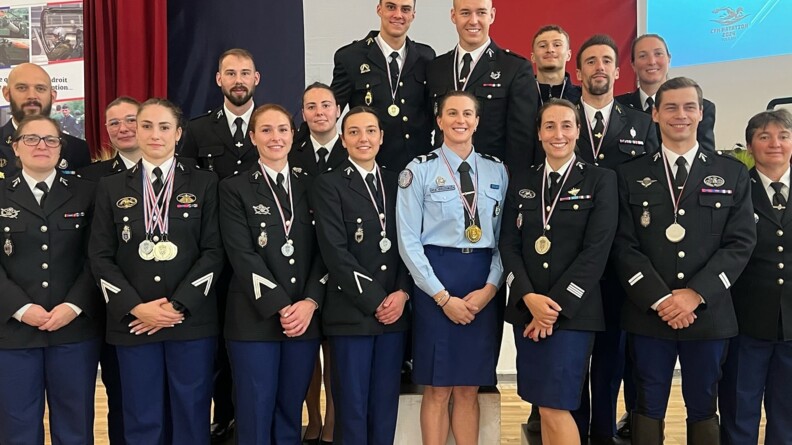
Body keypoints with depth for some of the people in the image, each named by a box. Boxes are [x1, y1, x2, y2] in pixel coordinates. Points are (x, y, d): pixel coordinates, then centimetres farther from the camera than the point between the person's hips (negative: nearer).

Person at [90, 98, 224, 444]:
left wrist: (178, 305, -11)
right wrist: (136, 307, -9)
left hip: (192, 320, -1)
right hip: (132, 322, 1)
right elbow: (100, 256, 3)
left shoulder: (204, 184, 5)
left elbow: (214, 251, -2)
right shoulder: (111, 187, 8)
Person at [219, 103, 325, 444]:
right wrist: (280, 308, -14)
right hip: (255, 318, -3)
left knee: (290, 413, 10)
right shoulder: (235, 188, 1)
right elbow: (242, 256, -8)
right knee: (255, 415, 2)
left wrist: (310, 302, -10)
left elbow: (323, 251, 5)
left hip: (305, 317, 3)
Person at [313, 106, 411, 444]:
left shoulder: (397, 183, 13)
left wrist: (402, 293, -6)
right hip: (351, 312, -4)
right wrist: (374, 300, -11)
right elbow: (335, 251, -9)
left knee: (385, 404, 9)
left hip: (394, 310, 4)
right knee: (352, 406, 3)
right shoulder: (328, 184, -1)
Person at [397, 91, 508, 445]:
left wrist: (490, 287, -7)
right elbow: (408, 241, -6)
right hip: (435, 280, -3)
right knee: (438, 389, 3)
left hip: (484, 287, 3)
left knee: (469, 389, 10)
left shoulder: (497, 171, 8)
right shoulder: (419, 170, -1)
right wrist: (443, 296, -11)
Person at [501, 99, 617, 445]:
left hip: (573, 311, -4)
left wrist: (556, 304, -13)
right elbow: (509, 246, 4)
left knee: (555, 405, -8)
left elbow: (596, 250, -9)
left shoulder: (601, 180, -1)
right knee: (544, 407, 10)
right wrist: (529, 297, -11)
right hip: (525, 309, 4)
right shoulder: (521, 184, 10)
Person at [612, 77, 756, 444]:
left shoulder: (732, 174, 7)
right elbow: (624, 245, -2)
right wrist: (660, 298, -13)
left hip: (709, 313, 1)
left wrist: (696, 294, -12)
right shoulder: (630, 175, 5)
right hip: (648, 313, 0)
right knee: (649, 408, 7)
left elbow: (741, 243, -1)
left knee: (703, 409, 11)